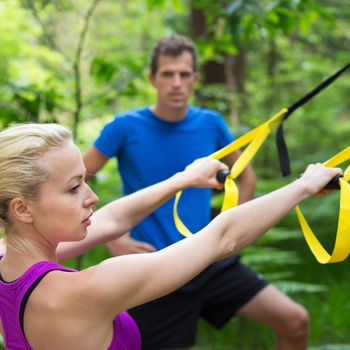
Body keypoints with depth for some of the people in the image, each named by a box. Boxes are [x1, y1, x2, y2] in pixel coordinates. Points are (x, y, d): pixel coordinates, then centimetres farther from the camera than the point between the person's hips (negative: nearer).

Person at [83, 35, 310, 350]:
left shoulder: (210, 123, 2)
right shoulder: (126, 127, -8)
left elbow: (246, 177, 18)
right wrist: (112, 238, -10)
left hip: (211, 262, 4)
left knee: (295, 321, -6)